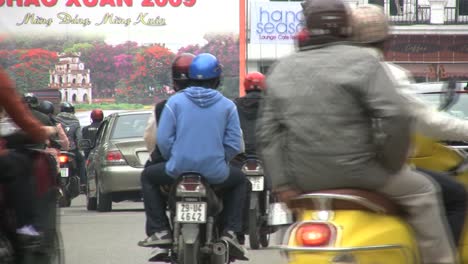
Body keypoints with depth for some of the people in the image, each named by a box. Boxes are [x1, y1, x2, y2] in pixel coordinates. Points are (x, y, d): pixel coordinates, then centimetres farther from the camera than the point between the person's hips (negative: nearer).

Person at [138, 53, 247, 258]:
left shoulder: (175, 102, -2)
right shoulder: (227, 106, 0)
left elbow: (163, 139, -5)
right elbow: (234, 145, -2)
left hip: (178, 171, -1)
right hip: (215, 175, 1)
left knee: (148, 176, 29)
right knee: (239, 180, 33)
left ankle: (161, 230, 16)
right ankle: (230, 231, 16)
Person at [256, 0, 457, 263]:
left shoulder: (281, 70, 10)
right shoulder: (361, 60, -7)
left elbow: (268, 133, 8)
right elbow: (395, 117, -16)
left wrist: (283, 183, 9)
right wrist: (391, 164, -3)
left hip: (305, 180, 5)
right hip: (355, 171, -5)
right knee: (422, 190, 13)